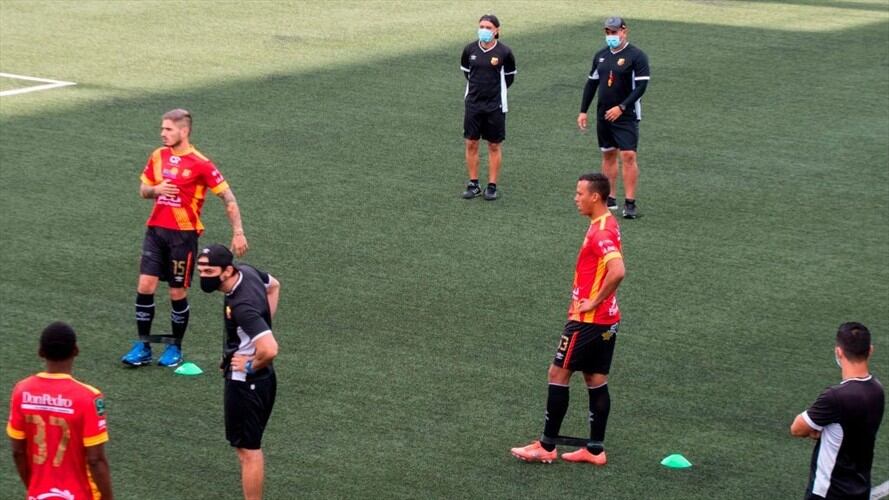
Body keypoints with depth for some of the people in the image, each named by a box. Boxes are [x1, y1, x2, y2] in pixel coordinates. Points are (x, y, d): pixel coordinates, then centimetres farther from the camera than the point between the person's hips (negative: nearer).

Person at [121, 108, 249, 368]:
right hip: (156, 229, 5)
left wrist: (238, 232, -14)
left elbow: (228, 197, -8)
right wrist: (155, 189, -7)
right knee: (145, 285, -3)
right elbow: (143, 189, 18)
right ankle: (142, 347, 6)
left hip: (183, 234, -4)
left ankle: (175, 348, 18)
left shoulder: (200, 164, -10)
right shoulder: (158, 156, 7)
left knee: (177, 292, 2)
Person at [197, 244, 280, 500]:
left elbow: (269, 350, -40)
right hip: (262, 380, 10)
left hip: (245, 382, -10)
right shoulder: (246, 270, -2)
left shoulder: (242, 306, -30)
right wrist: (263, 325, 15)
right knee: (249, 446, 19)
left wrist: (250, 366, -20)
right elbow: (274, 285, 22)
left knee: (248, 450, -1)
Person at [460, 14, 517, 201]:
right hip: (473, 103, 2)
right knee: (471, 144, 4)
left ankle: (492, 186, 14)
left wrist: (496, 90, 8)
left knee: (494, 145, 6)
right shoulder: (470, 49, -3)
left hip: (495, 106, -2)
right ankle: (473, 184, 15)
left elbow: (510, 76, 3)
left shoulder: (504, 52, -10)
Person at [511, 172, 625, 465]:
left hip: (587, 320, -9)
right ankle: (595, 449, 14)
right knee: (596, 380, 11)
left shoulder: (600, 231, -21)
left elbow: (617, 271, -34)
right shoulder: (606, 224, 10)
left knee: (558, 375, 0)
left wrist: (594, 302, -22)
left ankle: (546, 447, 6)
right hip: (607, 320, 9)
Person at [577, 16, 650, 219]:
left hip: (626, 116, -6)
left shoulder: (636, 56, -9)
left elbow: (641, 86, -14)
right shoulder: (601, 56, 10)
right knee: (608, 155, 11)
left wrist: (621, 107, -21)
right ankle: (610, 199, 18)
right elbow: (591, 84, 16)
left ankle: (630, 203, -10)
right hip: (603, 115, 6)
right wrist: (583, 111, 11)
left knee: (628, 156, -11)